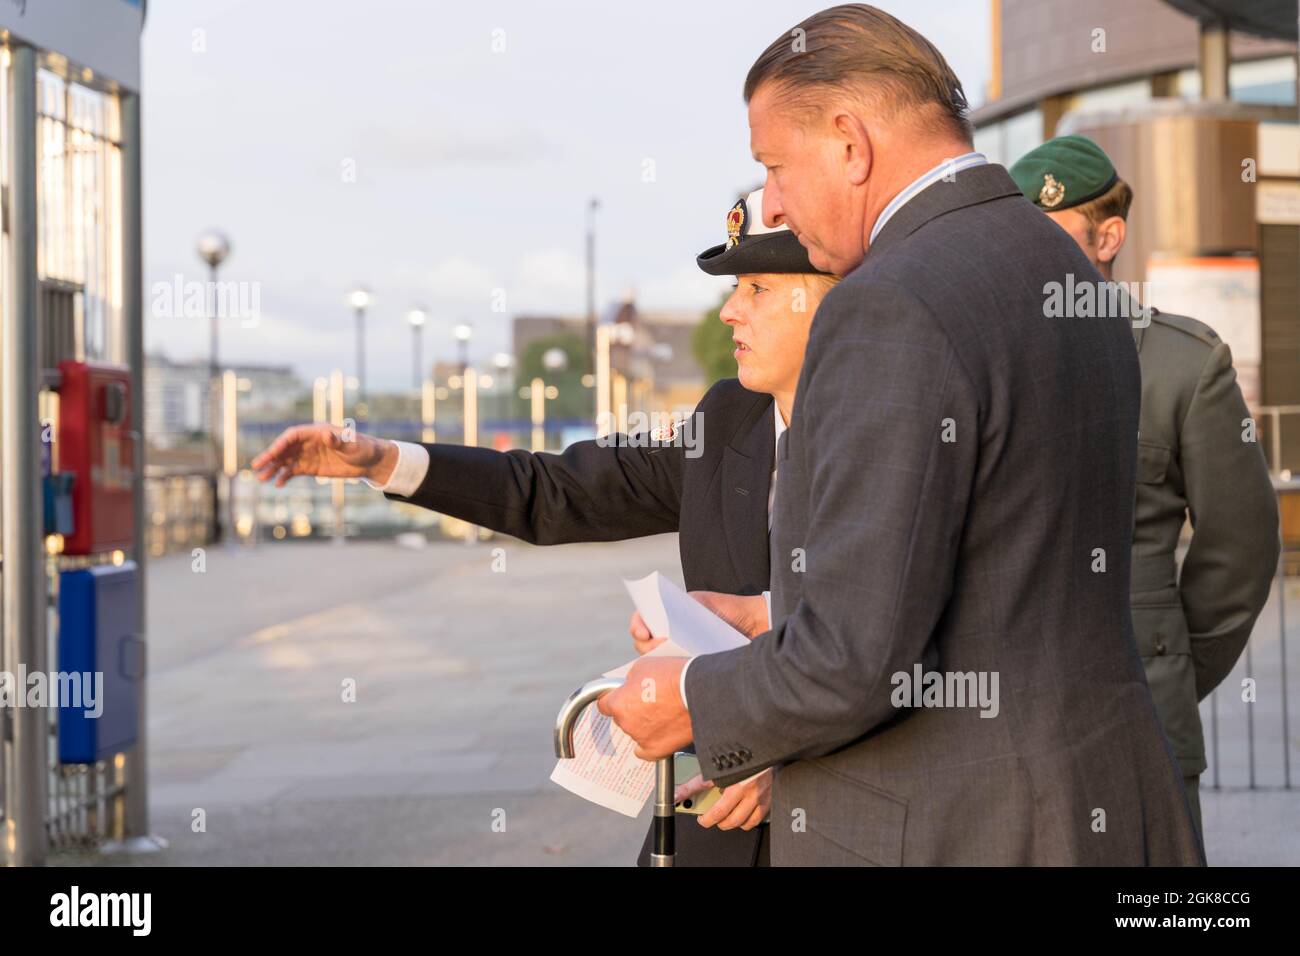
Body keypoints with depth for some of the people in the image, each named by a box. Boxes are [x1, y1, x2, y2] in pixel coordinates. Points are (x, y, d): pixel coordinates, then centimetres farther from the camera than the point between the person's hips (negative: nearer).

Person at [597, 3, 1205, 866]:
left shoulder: (892, 311, -19)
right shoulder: (1061, 271, 9)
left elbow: (858, 661, -23)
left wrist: (695, 703, -6)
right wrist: (782, 619, 20)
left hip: (943, 836, -8)